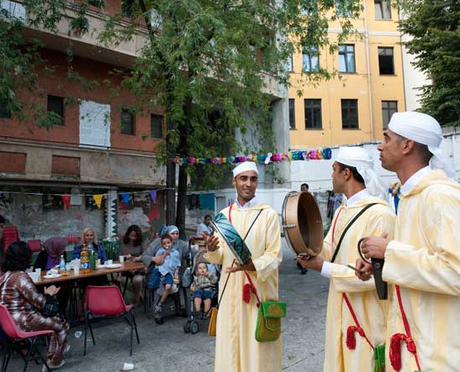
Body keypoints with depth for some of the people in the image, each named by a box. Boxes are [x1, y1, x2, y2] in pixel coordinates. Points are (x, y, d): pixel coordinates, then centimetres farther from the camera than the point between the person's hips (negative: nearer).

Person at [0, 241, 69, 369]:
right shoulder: (21, 277, -25)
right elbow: (40, 302, -20)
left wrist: (46, 294, 3)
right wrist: (49, 294, -2)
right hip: (22, 323, -9)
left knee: (55, 320, 22)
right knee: (63, 325, 9)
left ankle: (53, 352, 31)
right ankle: (55, 360, 25)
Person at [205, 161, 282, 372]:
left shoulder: (269, 214, -6)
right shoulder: (224, 215, 6)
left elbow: (275, 255, -10)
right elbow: (221, 257, 7)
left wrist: (254, 266, -29)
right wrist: (212, 250, -15)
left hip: (259, 289, -3)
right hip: (231, 289, 4)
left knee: (258, 345, 6)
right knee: (231, 343, 12)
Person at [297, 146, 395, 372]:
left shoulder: (380, 214, -21)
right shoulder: (342, 212, 10)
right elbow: (329, 250, 7)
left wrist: (323, 268, -23)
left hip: (367, 317, -8)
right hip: (340, 311, 8)